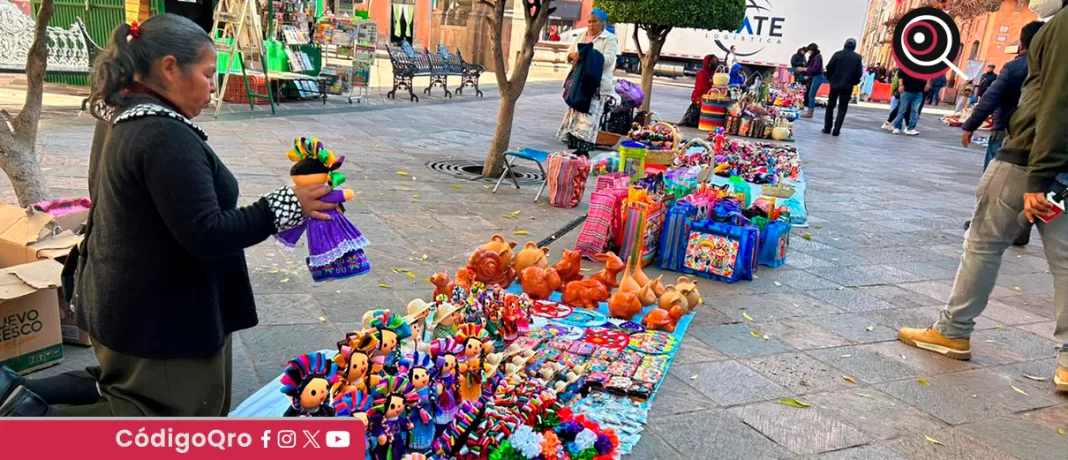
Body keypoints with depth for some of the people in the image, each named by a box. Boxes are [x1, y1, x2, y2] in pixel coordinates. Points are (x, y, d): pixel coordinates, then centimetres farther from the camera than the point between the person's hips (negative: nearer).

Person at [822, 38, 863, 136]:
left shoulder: (837, 54, -2)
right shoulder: (857, 57, -1)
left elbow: (829, 68, -4)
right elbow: (859, 73, -4)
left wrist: (830, 79, 10)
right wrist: (854, 82, 12)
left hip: (835, 84, 1)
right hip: (847, 86, -1)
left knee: (830, 106, 14)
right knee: (842, 109, 4)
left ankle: (827, 128, 12)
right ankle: (836, 130, -4)